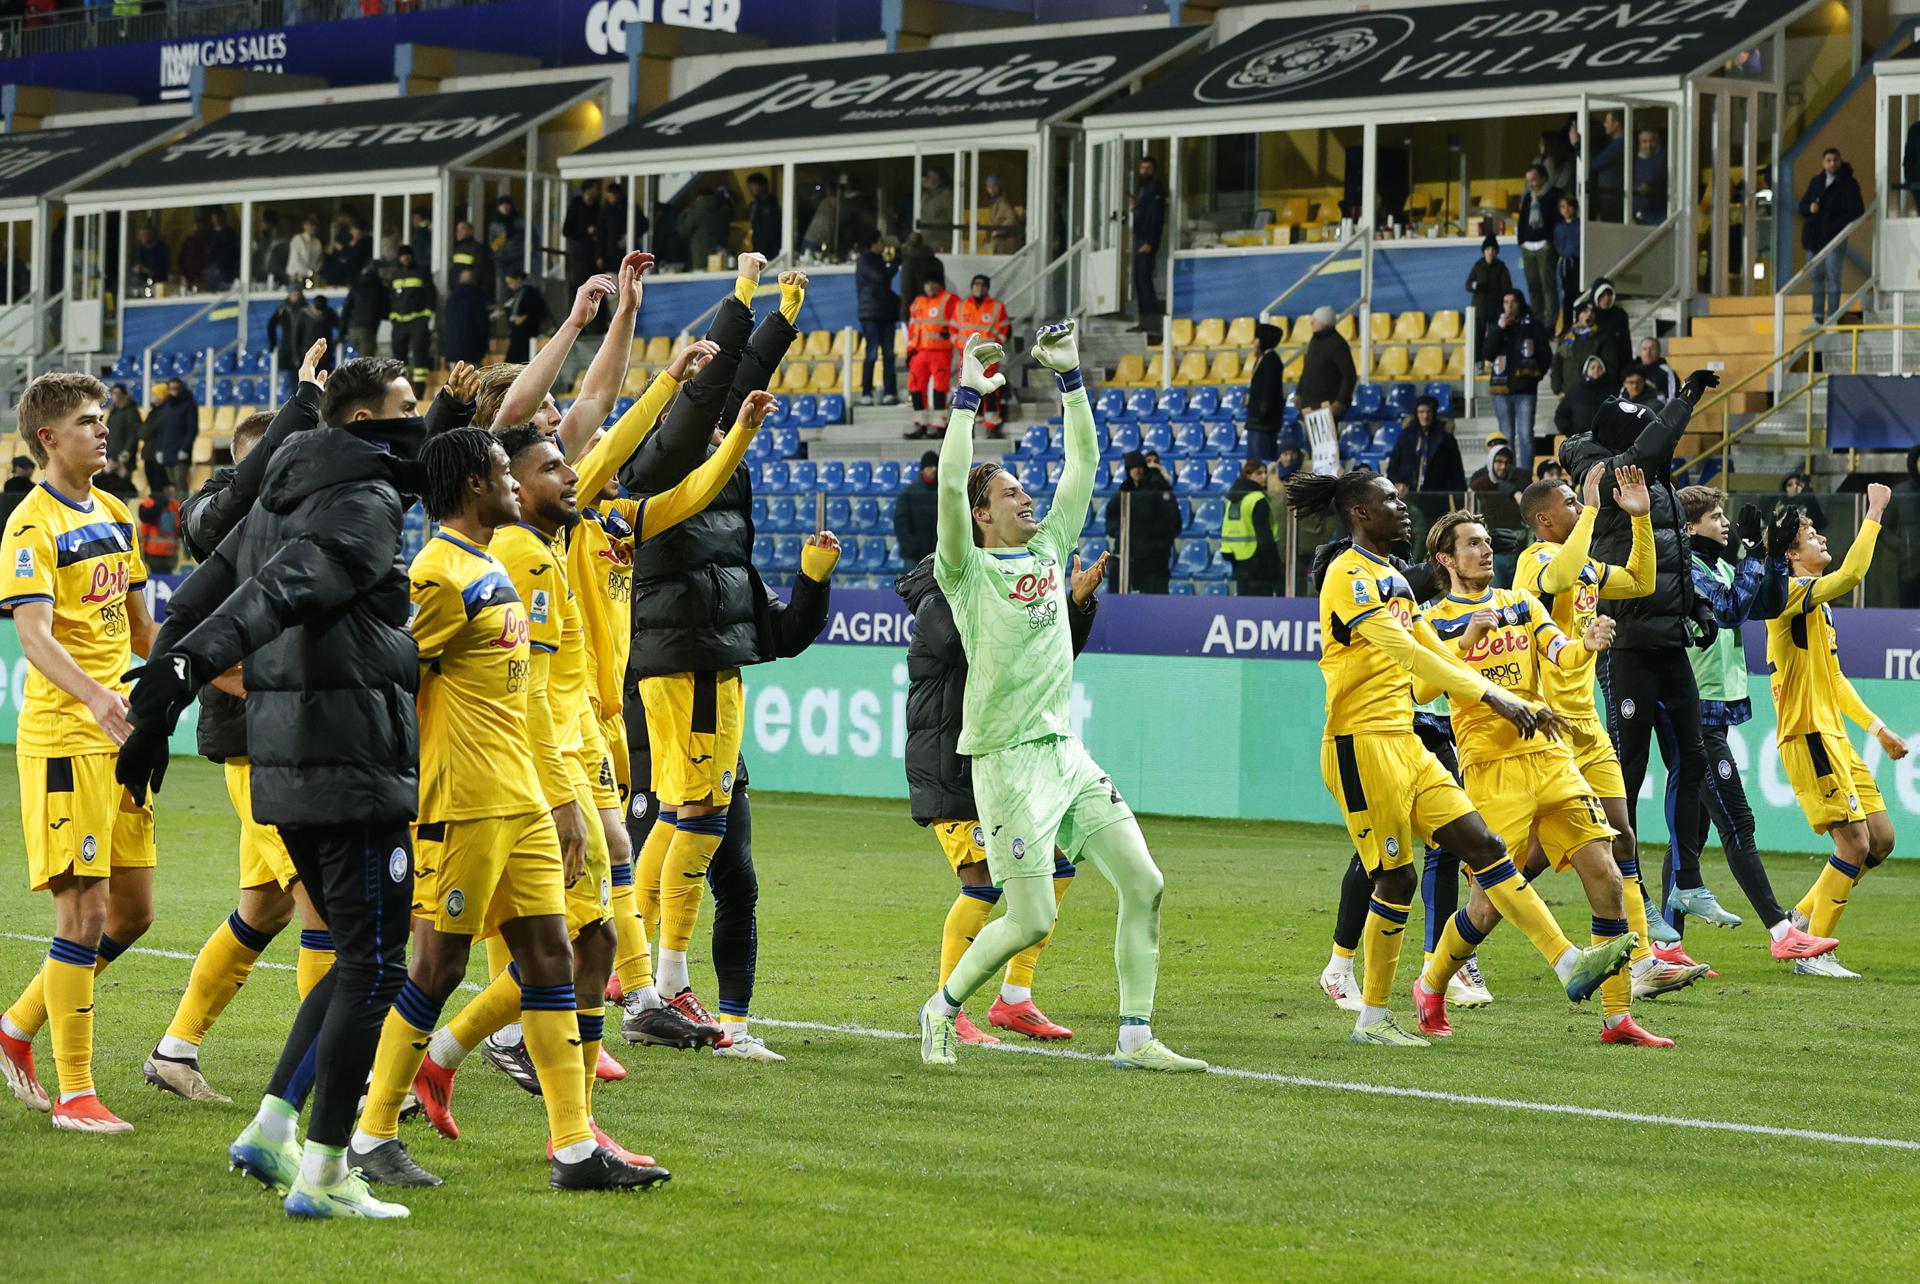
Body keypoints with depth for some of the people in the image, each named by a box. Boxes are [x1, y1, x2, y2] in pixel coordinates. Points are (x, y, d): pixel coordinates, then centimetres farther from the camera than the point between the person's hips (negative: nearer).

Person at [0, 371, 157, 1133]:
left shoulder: (114, 516, 14)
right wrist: (93, 696, -41)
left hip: (120, 735, 8)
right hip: (62, 738, -8)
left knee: (132, 912, 10)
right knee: (84, 914, -8)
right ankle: (73, 1094, -2)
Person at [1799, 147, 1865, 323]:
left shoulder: (1849, 184, -2)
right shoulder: (1816, 182, 14)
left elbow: (1857, 210, -7)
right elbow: (1803, 206, 15)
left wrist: (1838, 226, -15)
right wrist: (1810, 208, -8)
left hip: (1834, 238, -5)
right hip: (1813, 237, 5)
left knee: (1833, 277, -7)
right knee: (1816, 277, 9)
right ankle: (1818, 317, 16)